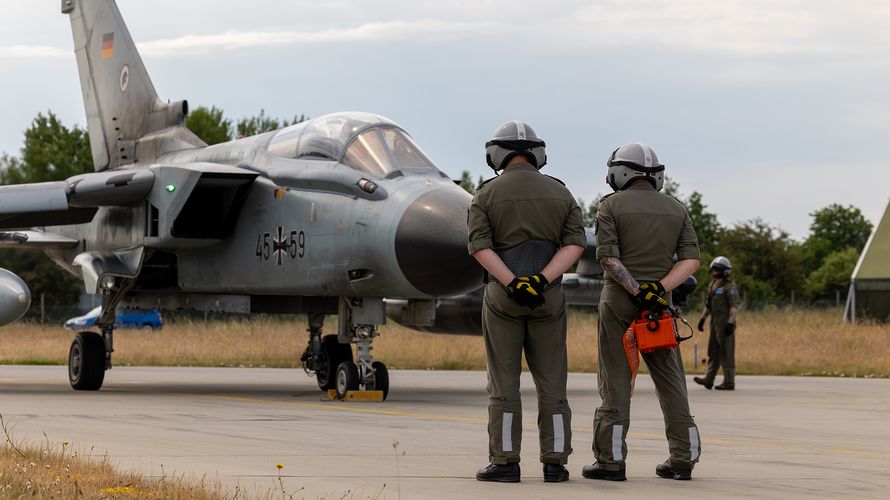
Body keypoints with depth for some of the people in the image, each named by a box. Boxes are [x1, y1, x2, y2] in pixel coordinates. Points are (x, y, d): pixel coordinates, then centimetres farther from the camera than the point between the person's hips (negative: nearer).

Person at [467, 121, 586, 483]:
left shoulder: (487, 194, 0)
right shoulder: (559, 193, 7)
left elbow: (480, 246, -12)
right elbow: (576, 243, -4)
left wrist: (512, 284, -18)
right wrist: (542, 279, -14)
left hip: (502, 295, -2)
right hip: (549, 298, 2)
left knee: (504, 382, 1)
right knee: (551, 382, 5)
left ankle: (505, 461, -1)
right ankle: (554, 463, 4)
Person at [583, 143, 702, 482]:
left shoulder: (612, 206, -1)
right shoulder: (676, 209, 10)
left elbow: (608, 257, -13)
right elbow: (691, 259, 0)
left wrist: (637, 292, -13)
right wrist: (659, 289, -9)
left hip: (619, 300, -3)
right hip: (660, 302, 3)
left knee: (615, 380, -3)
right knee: (670, 380, 7)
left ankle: (611, 460, -5)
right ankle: (682, 459, 5)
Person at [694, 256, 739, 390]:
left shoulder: (730, 287, -11)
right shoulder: (712, 285, 16)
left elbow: (734, 306, -18)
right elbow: (708, 304, 24)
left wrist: (730, 323, -25)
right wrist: (702, 318, 19)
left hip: (725, 323, -9)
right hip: (715, 322, 9)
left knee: (726, 353, -6)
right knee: (713, 352, 10)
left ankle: (729, 382, -3)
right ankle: (708, 379, 13)